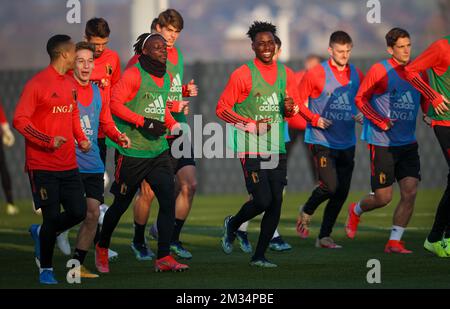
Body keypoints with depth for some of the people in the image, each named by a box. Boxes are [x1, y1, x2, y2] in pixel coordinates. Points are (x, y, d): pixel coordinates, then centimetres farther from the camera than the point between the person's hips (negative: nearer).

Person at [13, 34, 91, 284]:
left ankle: (41, 232, 30)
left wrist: (81, 138, 7)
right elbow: (20, 120, -14)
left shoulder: (70, 85, 12)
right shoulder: (37, 84, -11)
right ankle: (45, 269, 12)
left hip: (68, 165, 7)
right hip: (42, 166, -7)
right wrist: (48, 141, -22)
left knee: (79, 212, 2)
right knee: (52, 217, -7)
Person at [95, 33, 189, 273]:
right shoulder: (134, 75, -10)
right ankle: (102, 248, 30)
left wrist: (173, 125, 10)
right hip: (132, 152, -6)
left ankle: (163, 257, -9)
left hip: (158, 150, 6)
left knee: (168, 199, -9)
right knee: (121, 204, 6)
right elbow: (115, 104, -16)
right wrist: (144, 122, -21)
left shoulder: (165, 78, 13)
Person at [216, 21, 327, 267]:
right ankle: (232, 225, 17)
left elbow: (293, 110, 18)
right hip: (251, 148, -5)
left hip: (277, 149, 5)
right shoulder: (242, 75, -6)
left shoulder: (285, 73, 9)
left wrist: (291, 108, -7)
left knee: (275, 204, 0)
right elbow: (222, 108, -5)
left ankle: (259, 256, 12)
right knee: (262, 201, -14)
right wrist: (248, 125, -16)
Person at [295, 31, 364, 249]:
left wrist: (360, 115, 1)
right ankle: (306, 212, 13)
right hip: (321, 140, -5)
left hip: (346, 142, 5)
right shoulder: (316, 74, -8)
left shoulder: (357, 75, 7)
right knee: (330, 186, -18)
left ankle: (324, 237, 16)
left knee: (342, 192, 3)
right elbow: (298, 102, -1)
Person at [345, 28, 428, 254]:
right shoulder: (380, 70, -9)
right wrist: (381, 122, -14)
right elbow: (360, 99, -5)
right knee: (383, 197, -2)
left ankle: (394, 241, 3)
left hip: (408, 143, 5)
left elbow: (423, 100, 21)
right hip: (382, 143, -5)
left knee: (410, 192, -8)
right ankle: (356, 210, 31)